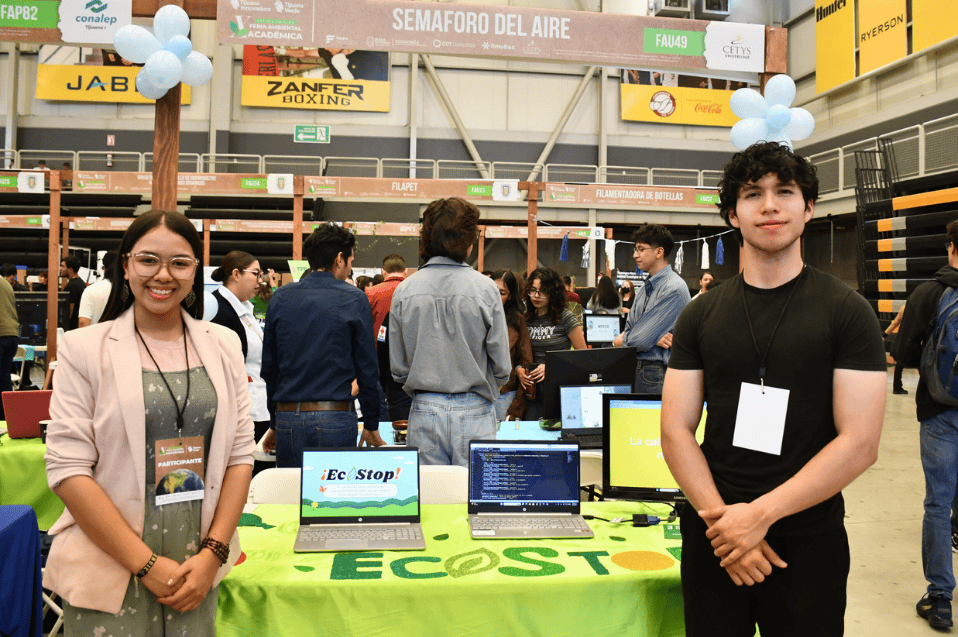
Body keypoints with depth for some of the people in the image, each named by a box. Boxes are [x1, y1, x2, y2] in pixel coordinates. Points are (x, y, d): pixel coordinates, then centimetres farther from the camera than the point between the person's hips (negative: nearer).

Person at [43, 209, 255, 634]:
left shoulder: (222, 345, 4)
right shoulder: (84, 349, -5)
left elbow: (239, 454, 3)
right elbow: (67, 469, -9)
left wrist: (213, 554, -6)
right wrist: (147, 564, -12)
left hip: (198, 567, 3)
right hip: (110, 573, -2)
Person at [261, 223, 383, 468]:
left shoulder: (280, 298, 7)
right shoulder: (354, 300, -2)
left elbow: (269, 367, 11)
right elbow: (367, 368, -1)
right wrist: (371, 425, 8)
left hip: (288, 419, 3)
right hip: (335, 419, -3)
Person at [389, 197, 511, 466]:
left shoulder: (404, 291, -2)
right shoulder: (484, 288, -9)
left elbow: (397, 368, 3)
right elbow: (502, 364, -4)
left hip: (424, 412, 2)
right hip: (473, 412, -2)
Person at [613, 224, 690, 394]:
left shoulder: (674, 289, -15)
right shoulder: (648, 286, 14)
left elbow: (640, 341, -18)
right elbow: (630, 327, 8)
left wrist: (621, 340, 3)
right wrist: (654, 338, -12)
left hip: (656, 372, -8)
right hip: (637, 367, 8)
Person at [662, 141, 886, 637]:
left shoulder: (847, 312, -5)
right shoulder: (700, 316, 2)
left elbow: (859, 443, -11)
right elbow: (676, 432, -2)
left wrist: (761, 514, -17)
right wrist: (723, 519, -14)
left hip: (809, 540, -2)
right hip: (714, 539, 2)